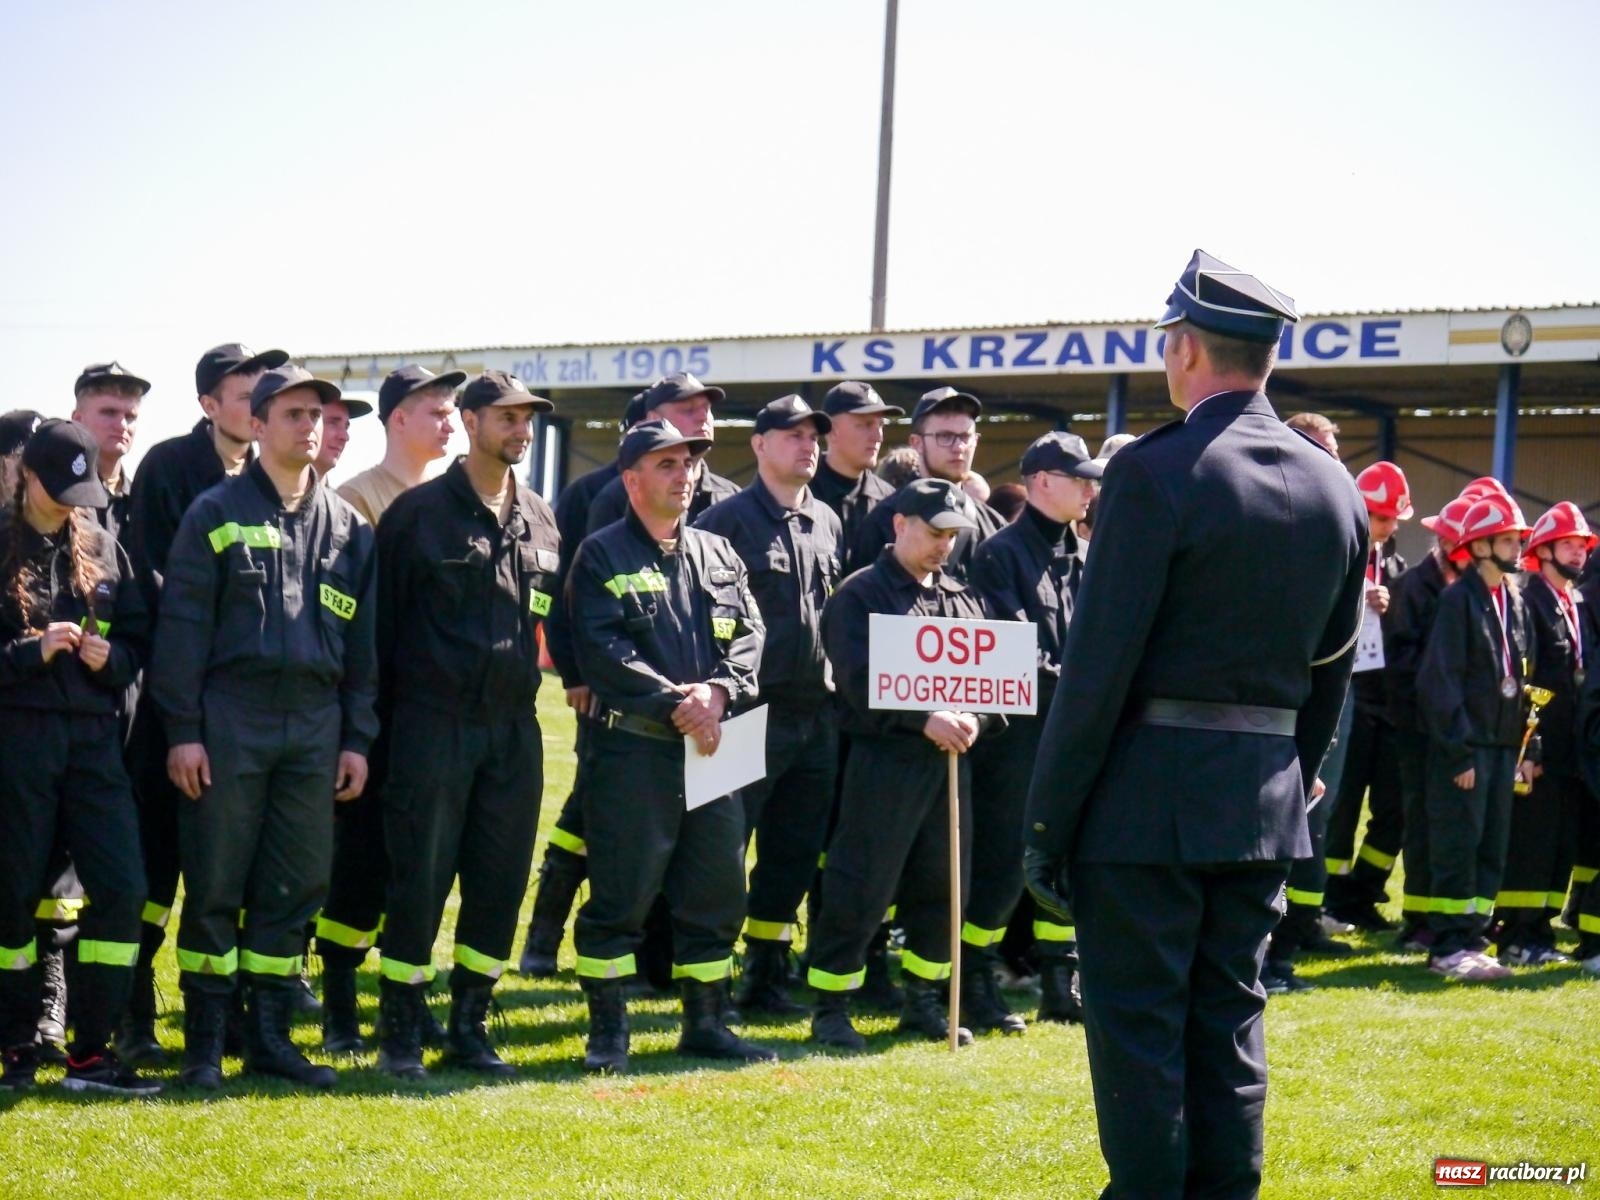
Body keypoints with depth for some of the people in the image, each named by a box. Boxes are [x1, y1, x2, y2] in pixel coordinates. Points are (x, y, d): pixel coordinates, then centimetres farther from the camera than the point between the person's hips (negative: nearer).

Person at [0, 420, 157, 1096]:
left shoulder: (102, 549, 11)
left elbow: (140, 637, 14)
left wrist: (110, 657, -6)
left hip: (92, 735, 3)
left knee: (122, 886, -6)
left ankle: (90, 1052, 2)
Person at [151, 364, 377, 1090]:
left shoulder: (348, 527, 13)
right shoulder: (216, 513, 1)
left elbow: (362, 639, 14)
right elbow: (183, 624, -2)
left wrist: (357, 737, 9)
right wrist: (182, 729, -8)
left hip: (315, 726, 4)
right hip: (229, 722, -4)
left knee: (297, 886, 5)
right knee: (215, 885, -1)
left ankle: (269, 1035, 14)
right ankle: (204, 1042, 7)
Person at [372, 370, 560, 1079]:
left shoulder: (541, 519, 13)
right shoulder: (418, 513, -3)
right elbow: (383, 618, -2)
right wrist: (382, 718, -4)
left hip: (514, 727, 5)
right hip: (433, 722, -5)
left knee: (501, 882, 7)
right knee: (419, 881, -3)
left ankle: (468, 1027, 18)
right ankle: (401, 1034, 7)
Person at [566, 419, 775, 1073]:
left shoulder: (718, 555, 16)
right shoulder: (601, 556, -2)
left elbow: (749, 635, 8)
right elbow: (601, 650, -13)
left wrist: (719, 690, -12)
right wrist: (673, 704, -19)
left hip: (712, 747, 6)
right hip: (632, 748, -6)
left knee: (717, 890, 9)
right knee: (620, 894, -3)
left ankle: (705, 1023, 20)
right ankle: (608, 1030, 8)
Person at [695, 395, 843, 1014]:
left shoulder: (827, 522, 14)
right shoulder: (727, 520, -5)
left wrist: (839, 688, 15)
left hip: (818, 714, 6)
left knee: (795, 853, 11)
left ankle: (766, 976, 20)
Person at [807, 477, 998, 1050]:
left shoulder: (965, 598, 15)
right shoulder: (859, 595, -3)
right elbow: (860, 680, -14)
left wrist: (975, 719, -10)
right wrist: (925, 719, -23)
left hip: (951, 761, 6)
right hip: (883, 760, -6)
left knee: (942, 887, 12)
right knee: (858, 890, -4)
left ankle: (922, 1001, 25)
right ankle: (830, 1009, 5)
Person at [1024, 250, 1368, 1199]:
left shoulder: (1157, 473, -14)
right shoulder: (1337, 490, 7)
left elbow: (1098, 666, -14)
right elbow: (1331, 670, 12)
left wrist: (1048, 820, -9)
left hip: (1151, 795, -6)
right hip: (1268, 795, 6)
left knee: (1138, 1025, 1)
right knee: (1230, 1022, 13)